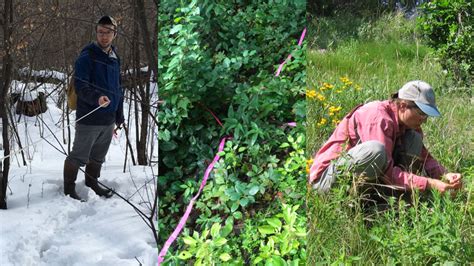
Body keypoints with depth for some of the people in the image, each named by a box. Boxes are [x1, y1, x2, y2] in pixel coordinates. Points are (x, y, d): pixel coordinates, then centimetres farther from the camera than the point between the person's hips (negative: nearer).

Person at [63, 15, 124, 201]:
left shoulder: (115, 58, 11)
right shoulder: (86, 57, -12)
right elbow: (80, 86, -20)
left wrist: (119, 116, 21)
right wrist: (96, 98, -39)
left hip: (109, 120, 7)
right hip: (89, 118, -7)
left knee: (98, 157, 20)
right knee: (79, 156, 1)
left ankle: (92, 183, 37)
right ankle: (69, 189, 16)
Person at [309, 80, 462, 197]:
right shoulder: (378, 118, -25)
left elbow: (424, 157, 6)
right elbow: (387, 173, -29)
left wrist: (445, 175, -12)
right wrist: (429, 184, -29)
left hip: (363, 177, 9)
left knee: (414, 139, -1)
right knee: (376, 150, -38)